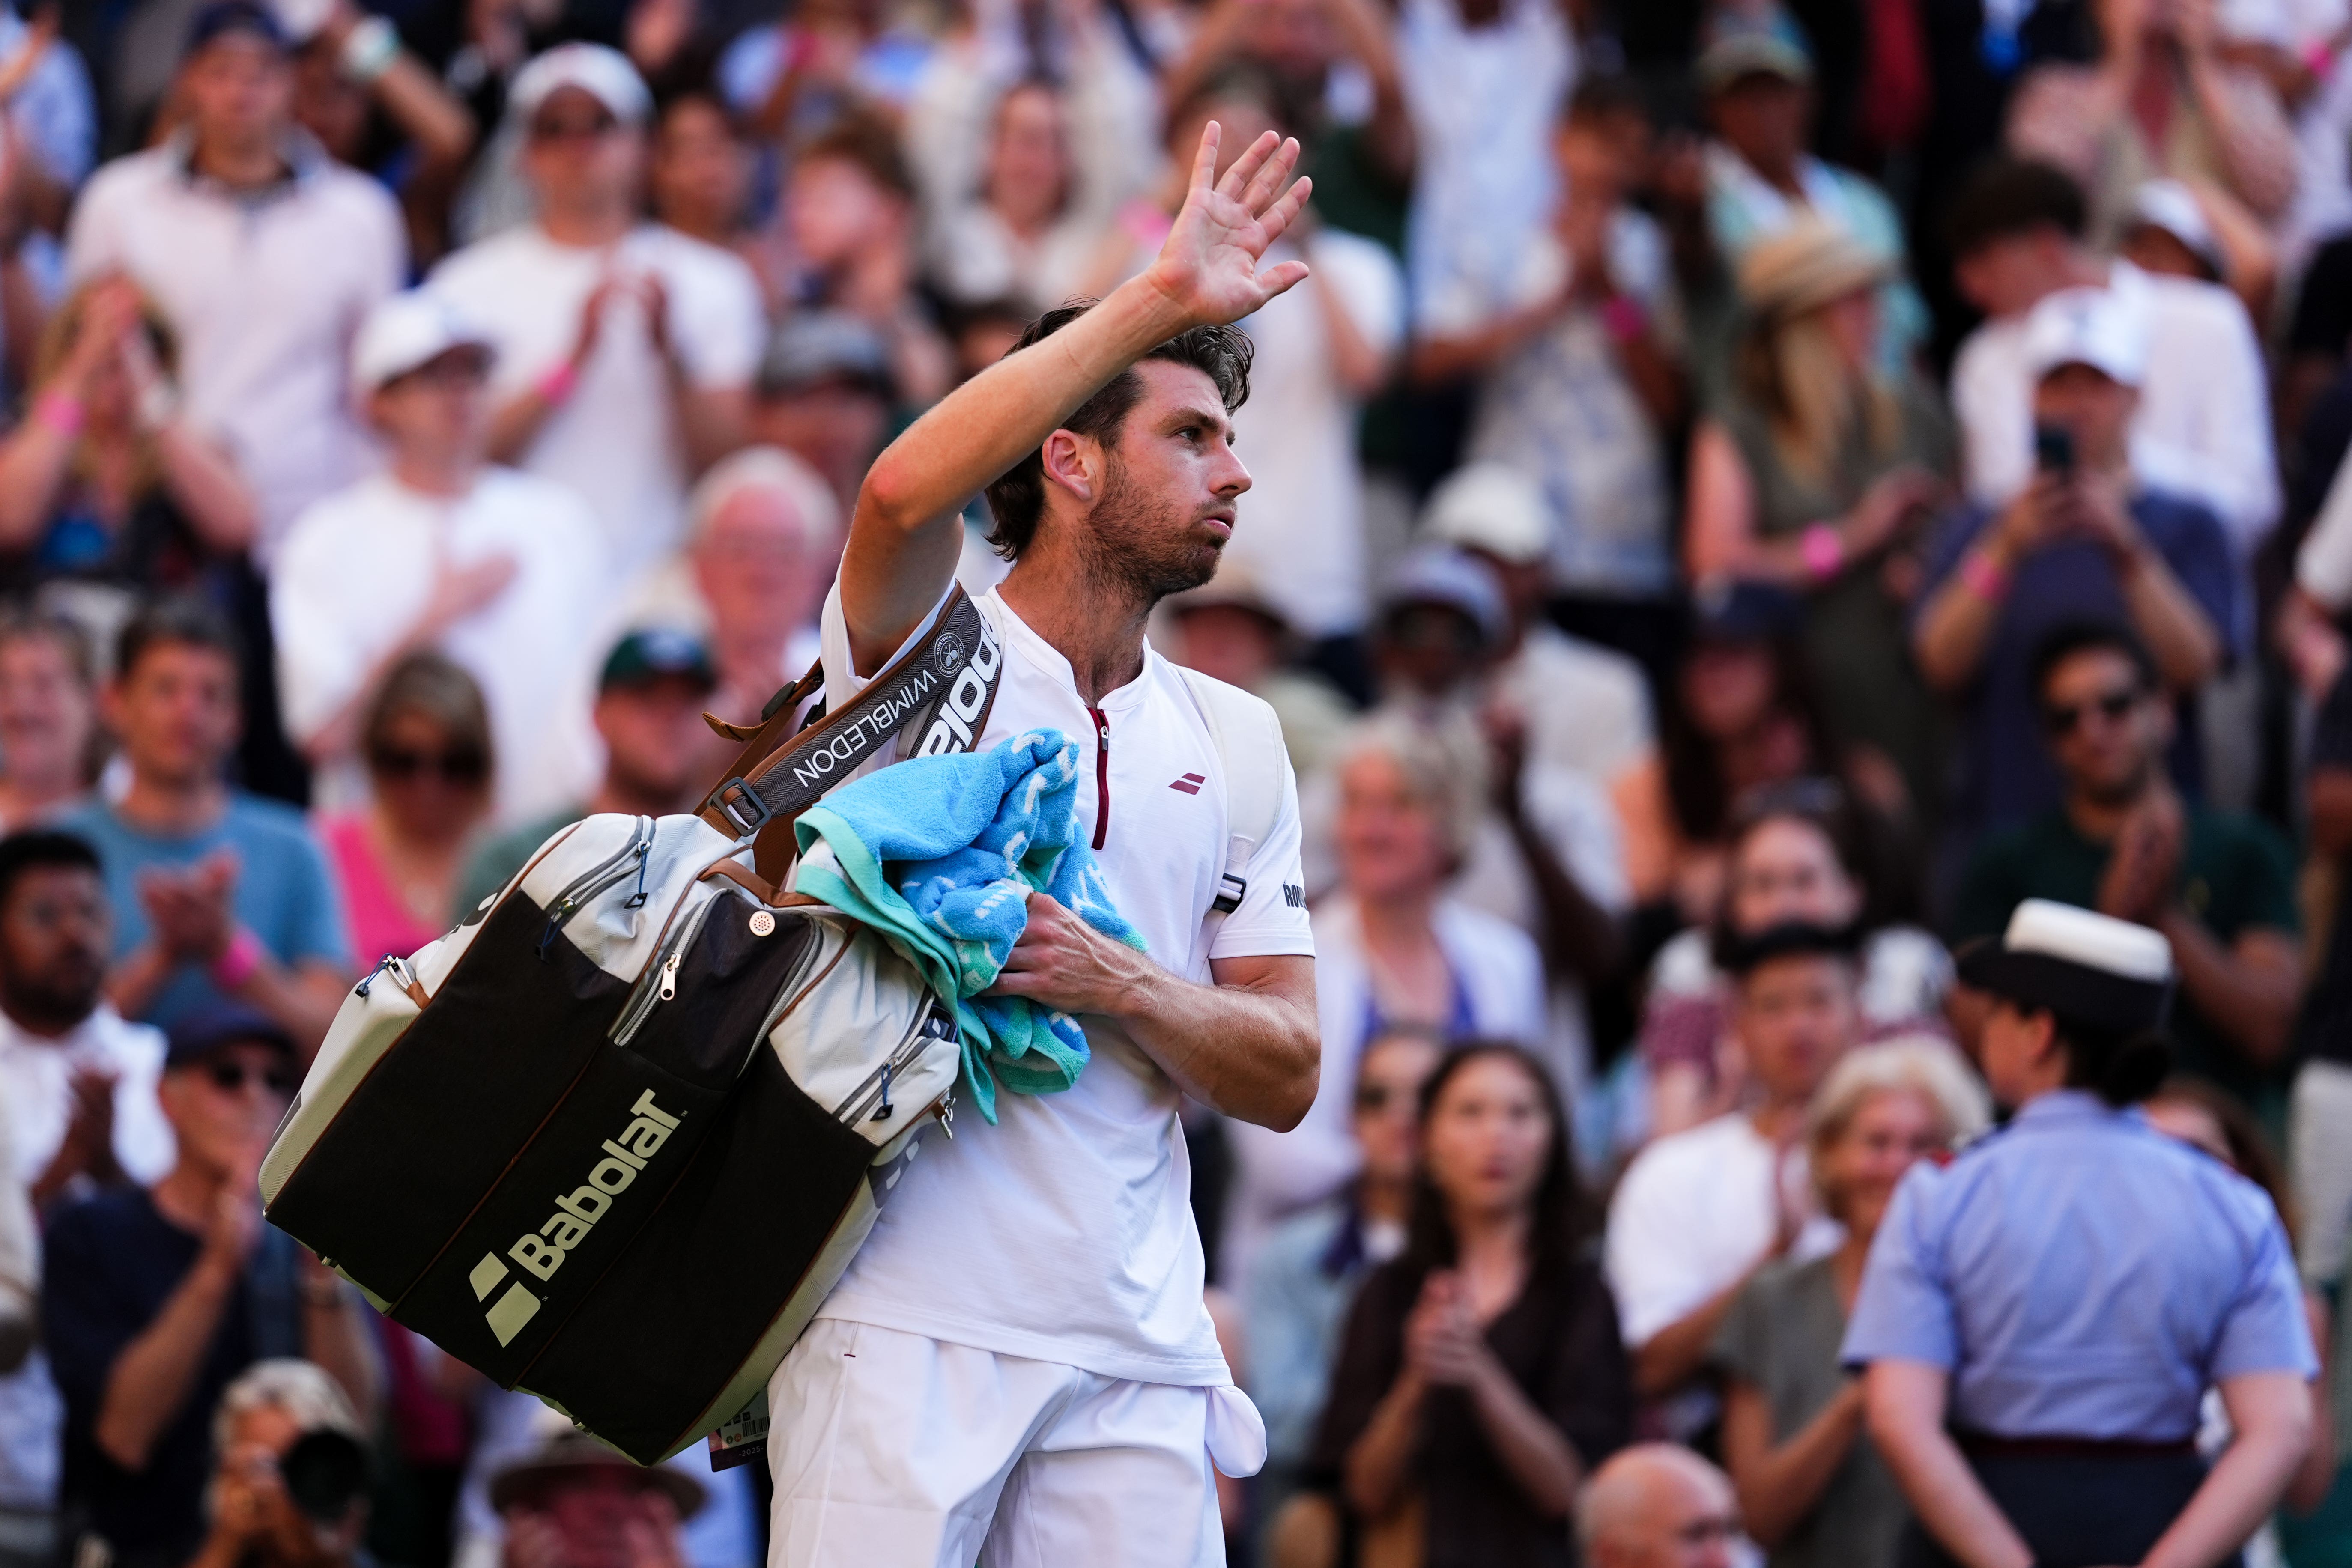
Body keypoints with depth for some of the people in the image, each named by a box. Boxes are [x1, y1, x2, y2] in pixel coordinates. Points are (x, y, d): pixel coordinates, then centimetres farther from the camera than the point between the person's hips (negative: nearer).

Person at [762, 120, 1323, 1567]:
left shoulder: (1232, 745, 18)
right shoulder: (931, 649, 4)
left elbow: (1284, 1076, 13)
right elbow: (908, 492, -21)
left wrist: (1115, 983, -7)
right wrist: (1161, 297, -17)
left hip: (1137, 1354, 5)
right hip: (911, 1319, -5)